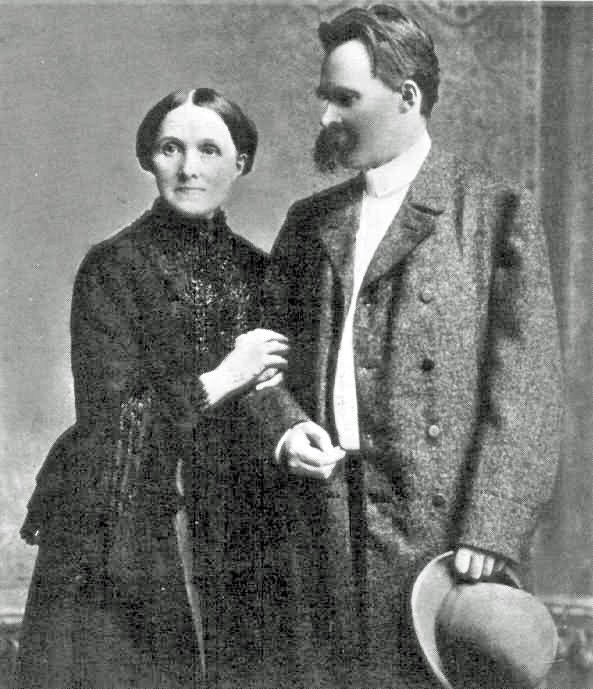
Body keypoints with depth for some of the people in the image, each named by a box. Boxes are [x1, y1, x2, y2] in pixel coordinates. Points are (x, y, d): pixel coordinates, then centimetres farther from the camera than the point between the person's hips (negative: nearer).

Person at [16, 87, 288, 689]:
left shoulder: (255, 268, 9)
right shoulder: (114, 265, -5)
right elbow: (107, 413, -11)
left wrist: (268, 381, -8)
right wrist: (221, 380, -12)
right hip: (122, 536, -4)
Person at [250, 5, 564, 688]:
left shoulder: (497, 211, 0)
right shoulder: (308, 220, 16)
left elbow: (525, 385, -6)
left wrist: (489, 531, -14)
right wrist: (284, 427, -3)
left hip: (438, 525, -4)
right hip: (316, 530, 5)